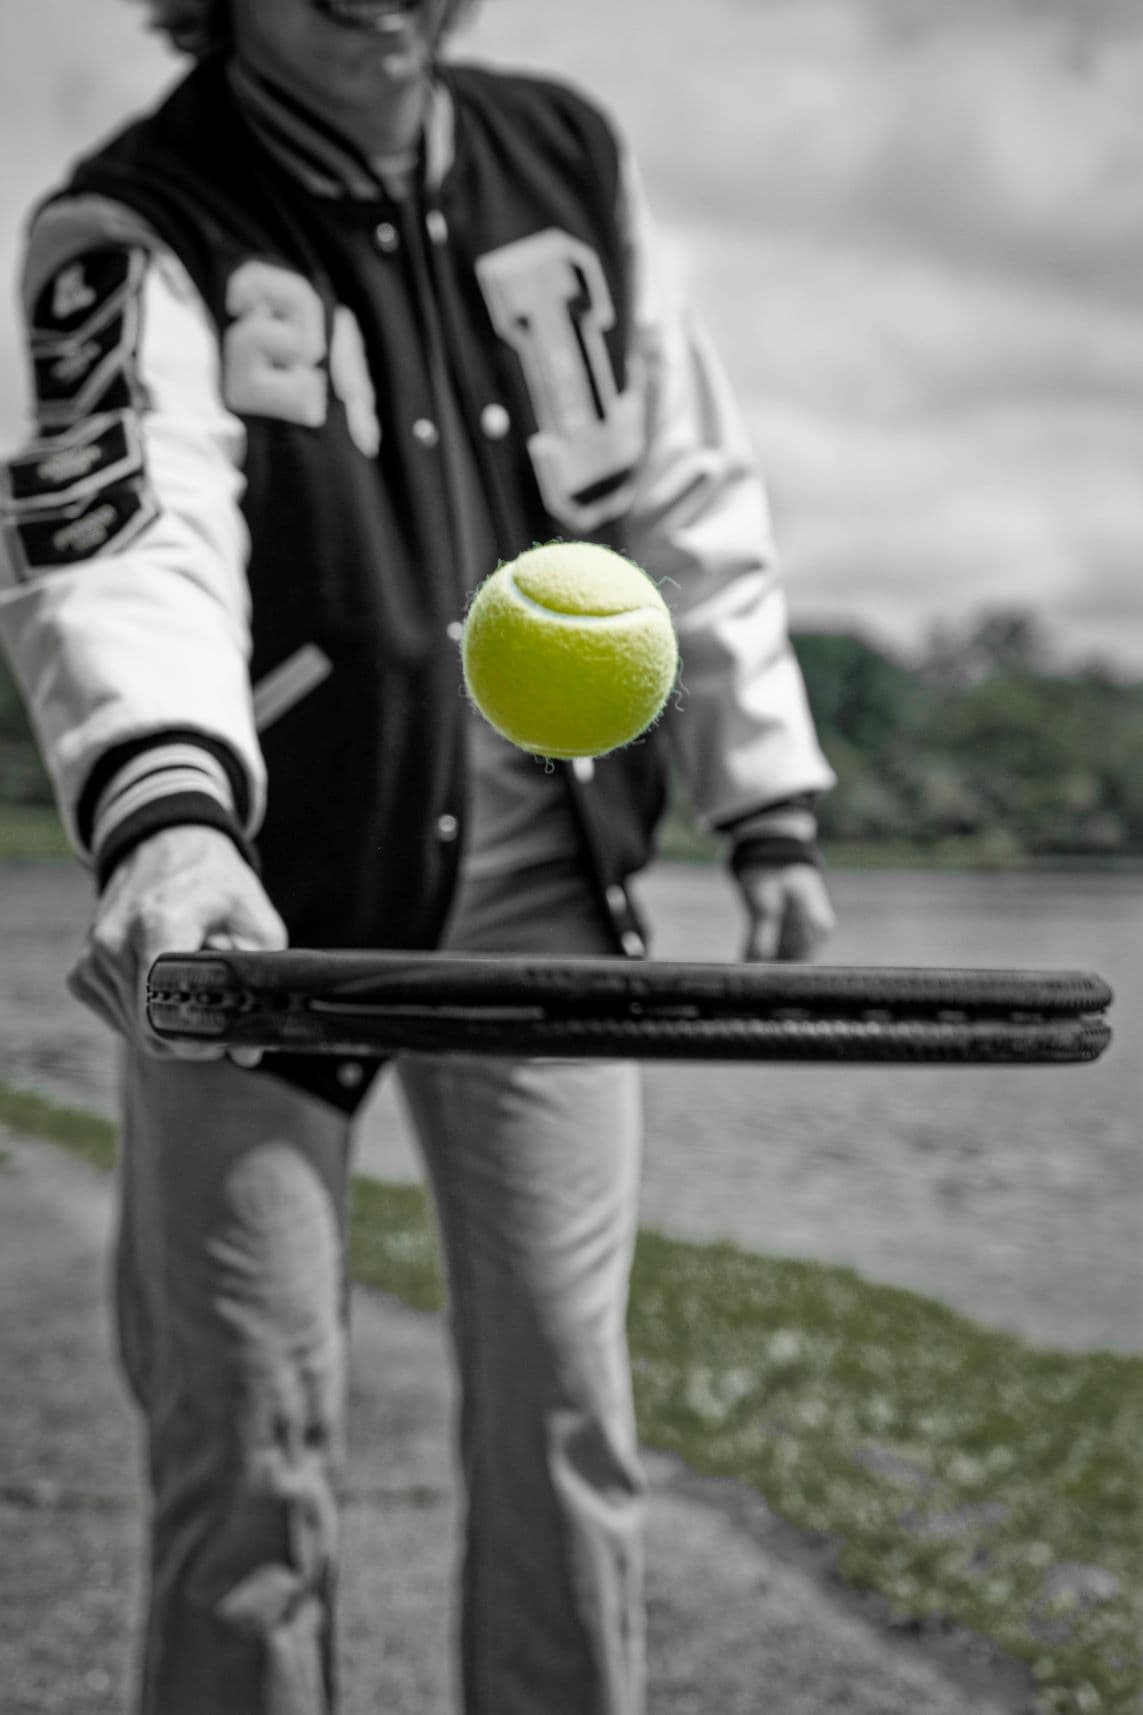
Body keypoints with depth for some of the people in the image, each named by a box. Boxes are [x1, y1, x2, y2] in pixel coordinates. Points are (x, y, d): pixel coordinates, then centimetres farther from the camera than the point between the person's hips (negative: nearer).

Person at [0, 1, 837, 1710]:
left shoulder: (571, 159, 6)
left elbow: (685, 497, 12)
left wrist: (767, 805, 8)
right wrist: (162, 813, -46)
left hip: (539, 881, 4)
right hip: (259, 895, -3)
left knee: (561, 1409, 6)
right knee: (249, 1434, 0)